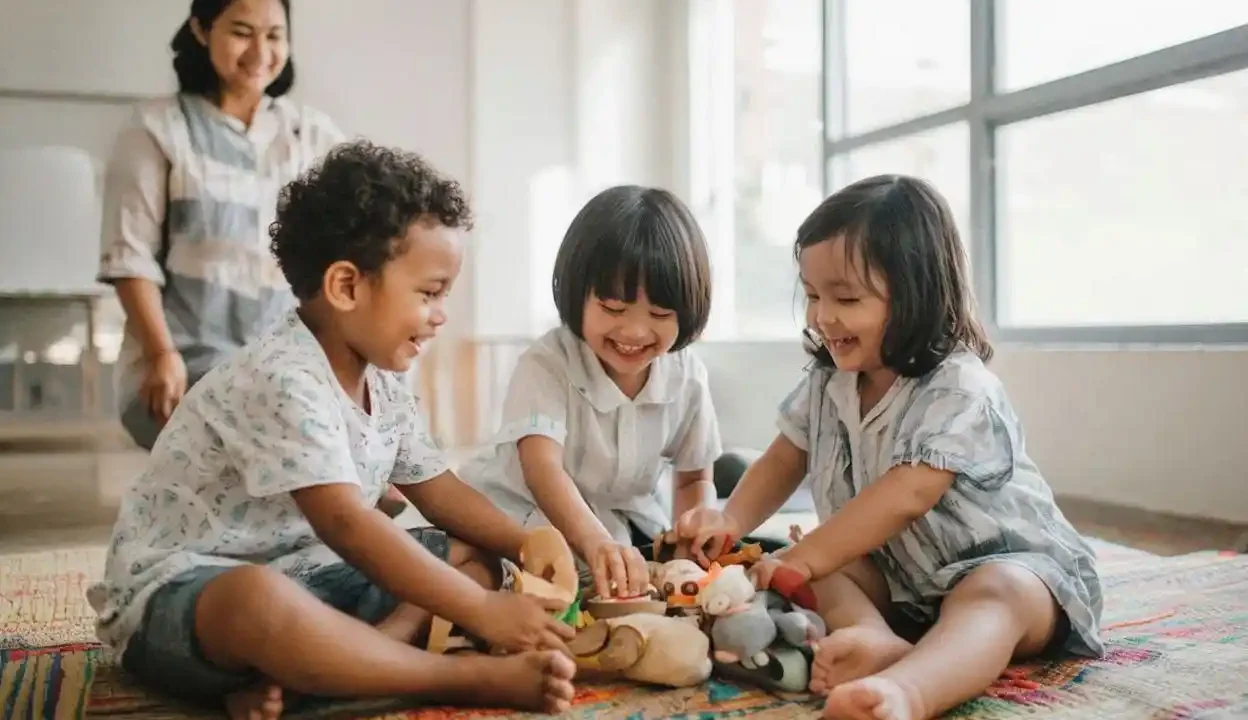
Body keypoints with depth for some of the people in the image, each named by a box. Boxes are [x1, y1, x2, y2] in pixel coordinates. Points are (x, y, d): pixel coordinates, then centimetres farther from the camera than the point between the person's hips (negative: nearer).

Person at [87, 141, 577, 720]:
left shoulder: (381, 379, 5)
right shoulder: (283, 378, -24)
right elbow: (345, 524, -32)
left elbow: (438, 490, 11)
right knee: (261, 601, -44)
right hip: (177, 592, -9)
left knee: (477, 555, 1)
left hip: (300, 575, 10)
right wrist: (482, 612, -31)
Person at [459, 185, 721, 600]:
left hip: (628, 522, 5)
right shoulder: (545, 364, -25)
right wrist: (595, 542, -58)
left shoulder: (686, 376, -9)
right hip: (526, 517, -5)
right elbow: (542, 467, -40)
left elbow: (694, 478, 6)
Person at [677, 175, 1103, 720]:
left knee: (993, 596, -39)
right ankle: (879, 644, -47)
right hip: (896, 573, 8)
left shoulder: (961, 391, -22)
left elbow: (904, 497, -30)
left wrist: (806, 556, -32)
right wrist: (732, 520, -11)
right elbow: (783, 460, 9)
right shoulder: (827, 382, 1)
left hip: (1008, 563, -7)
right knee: (828, 570, -17)